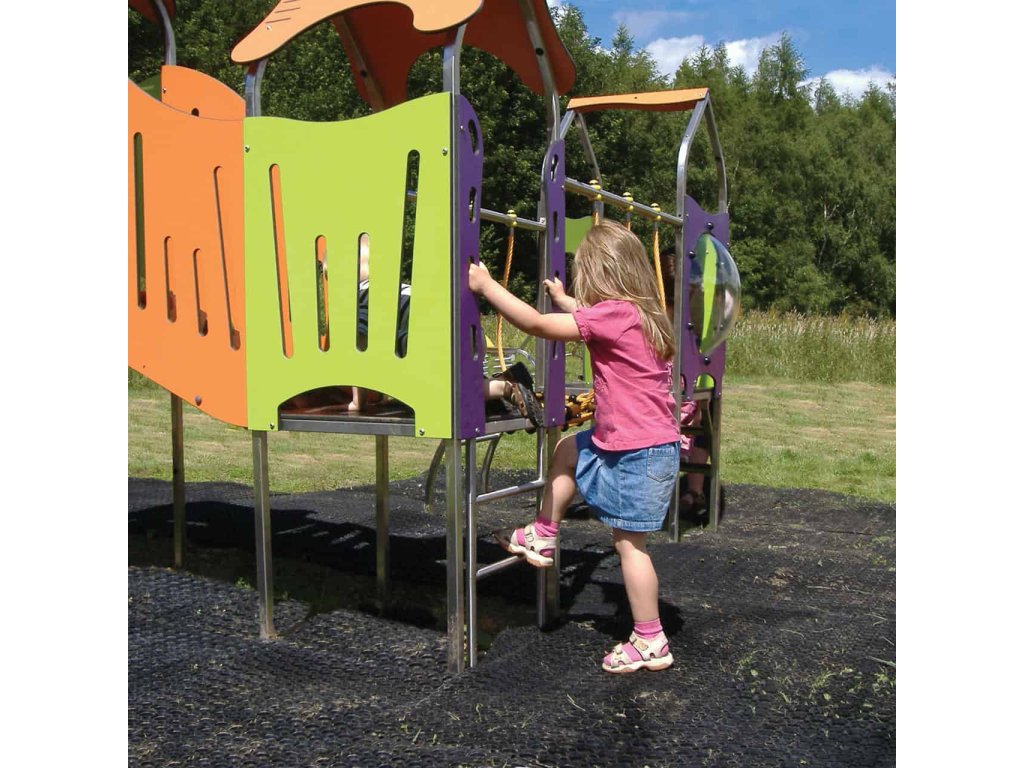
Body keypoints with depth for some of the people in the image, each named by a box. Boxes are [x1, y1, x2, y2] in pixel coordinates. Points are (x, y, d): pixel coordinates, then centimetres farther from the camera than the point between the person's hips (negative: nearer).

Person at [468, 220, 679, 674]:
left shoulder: (615, 314, -20)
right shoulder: (638, 313, 8)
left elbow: (537, 325, -20)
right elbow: (586, 318, 30)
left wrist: (485, 285, -11)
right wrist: (562, 299, 45)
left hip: (639, 454, -9)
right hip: (623, 445, 9)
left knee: (629, 544, 0)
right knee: (569, 449, 26)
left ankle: (650, 644, 11)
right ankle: (543, 536, 30)